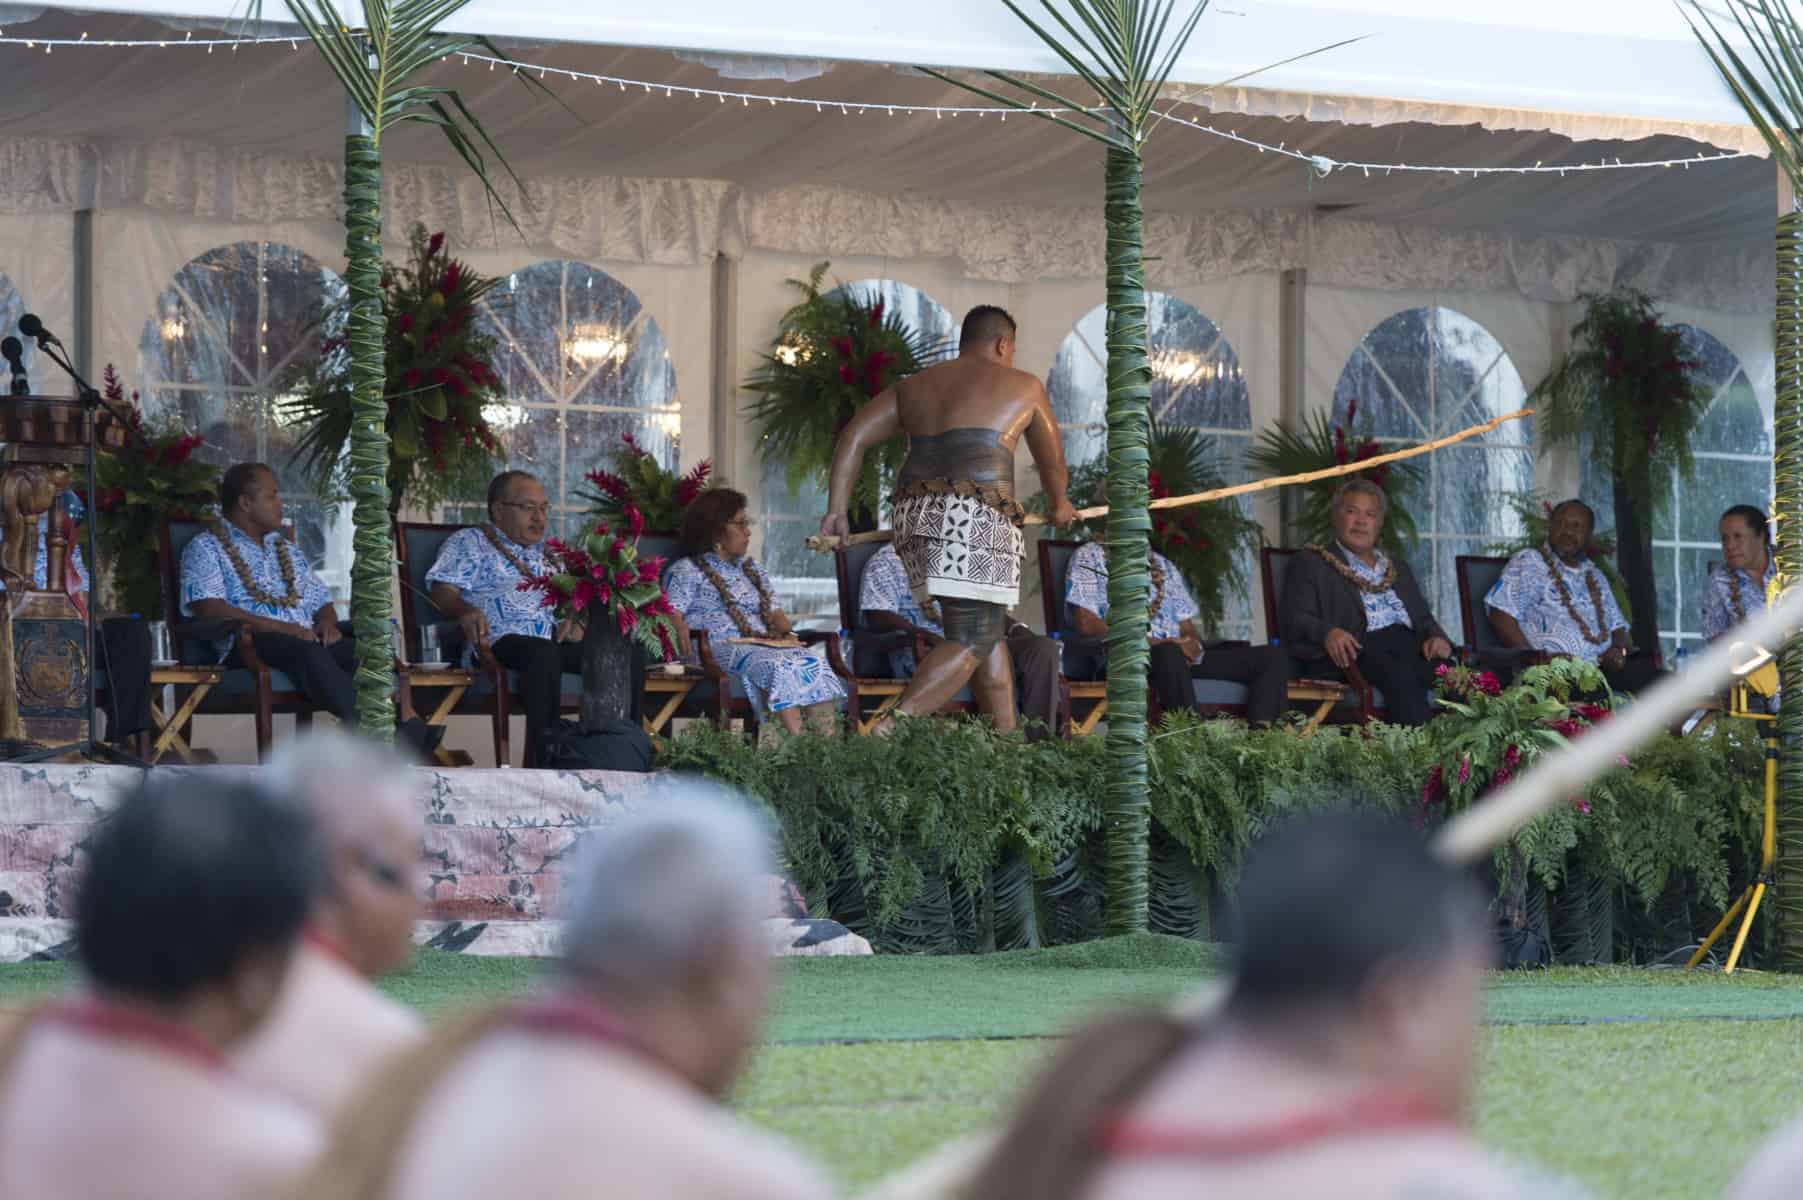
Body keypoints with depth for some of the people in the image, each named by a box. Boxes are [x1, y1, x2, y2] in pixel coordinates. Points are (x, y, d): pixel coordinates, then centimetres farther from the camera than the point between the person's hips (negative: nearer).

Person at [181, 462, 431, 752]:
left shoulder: (287, 550, 31)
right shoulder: (206, 549, 9)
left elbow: (321, 602, 29)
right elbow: (209, 609, -8)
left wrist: (327, 623, 3)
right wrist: (279, 627, -15)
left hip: (307, 638, 6)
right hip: (251, 642, -6)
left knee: (359, 648, -28)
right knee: (308, 652, -38)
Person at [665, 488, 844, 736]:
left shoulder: (750, 568, 28)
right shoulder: (687, 571, 7)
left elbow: (773, 611, 26)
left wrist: (788, 634, 4)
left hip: (764, 645, 6)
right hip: (721, 648, -6)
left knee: (812, 660, -24)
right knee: (778, 665, -35)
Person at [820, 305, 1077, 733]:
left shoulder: (913, 387, 23)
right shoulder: (1024, 387, 14)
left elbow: (854, 436, 11)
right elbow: (1052, 462, 27)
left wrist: (837, 510, 8)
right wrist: (1058, 504, 47)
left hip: (916, 515, 6)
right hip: (975, 517, -6)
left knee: (989, 630, 19)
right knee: (971, 645, -10)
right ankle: (888, 732, -29)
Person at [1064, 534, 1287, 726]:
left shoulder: (1163, 565, 26)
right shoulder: (1090, 556, 8)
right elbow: (1086, 624, -6)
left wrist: (1193, 644, -5)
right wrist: (1150, 642, -15)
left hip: (1181, 656, 6)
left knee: (1271, 657, -11)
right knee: (1169, 654, -41)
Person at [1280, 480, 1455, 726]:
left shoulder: (1398, 569, 33)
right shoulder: (1311, 564, 15)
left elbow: (1424, 619, 29)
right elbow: (1293, 620, 3)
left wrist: (1437, 638, 3)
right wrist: (1328, 632, -21)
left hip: (1412, 648, 5)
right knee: (1400, 677, -39)